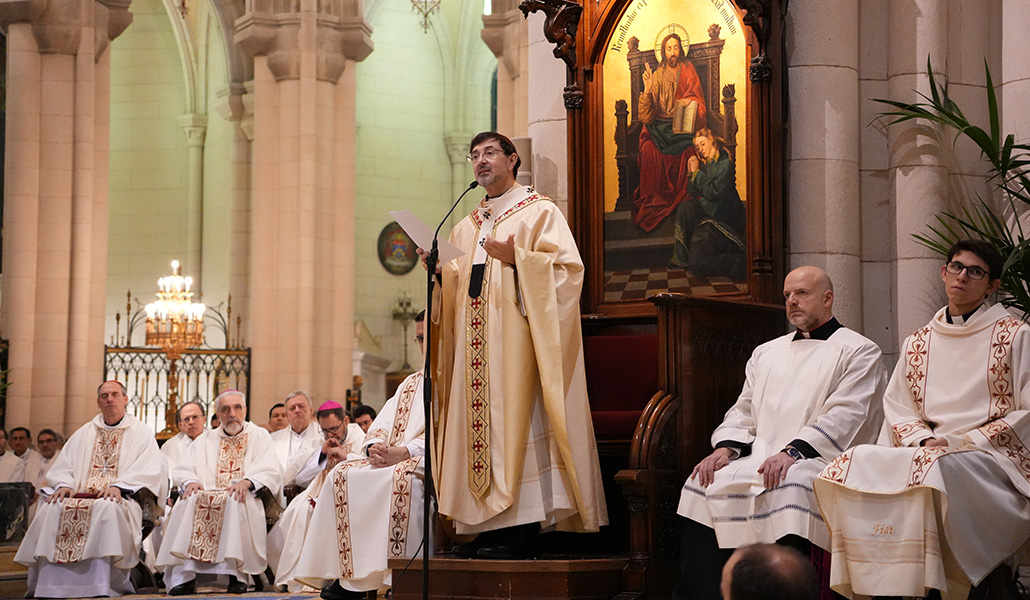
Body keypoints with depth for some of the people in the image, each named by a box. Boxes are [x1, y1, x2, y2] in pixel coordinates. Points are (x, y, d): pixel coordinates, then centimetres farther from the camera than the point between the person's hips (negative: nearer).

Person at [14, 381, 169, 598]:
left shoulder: (141, 432, 12)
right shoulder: (84, 433, 25)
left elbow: (149, 470, -3)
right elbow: (62, 465, 17)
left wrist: (119, 486, -18)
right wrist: (64, 484, -7)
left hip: (121, 498, -4)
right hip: (82, 496, 4)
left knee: (107, 509, -39)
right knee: (52, 508, -27)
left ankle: (100, 586, -41)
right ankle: (48, 587, -28)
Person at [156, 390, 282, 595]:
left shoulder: (259, 436, 15)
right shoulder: (206, 439, 24)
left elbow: (271, 472, -1)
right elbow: (182, 470, 13)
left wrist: (247, 482, -20)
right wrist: (190, 481, -11)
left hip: (243, 497, -2)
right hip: (208, 493, 3)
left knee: (234, 502, -37)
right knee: (190, 501, -30)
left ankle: (236, 572, -35)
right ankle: (185, 575, -34)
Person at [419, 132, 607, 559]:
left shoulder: (539, 212, 2)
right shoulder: (467, 227, 22)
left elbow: (566, 266, -9)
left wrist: (516, 258, -20)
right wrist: (439, 268, 4)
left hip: (515, 334, -7)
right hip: (474, 337, 7)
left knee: (515, 413, -12)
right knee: (479, 417, 1)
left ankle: (523, 532, -12)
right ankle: (490, 525, 3)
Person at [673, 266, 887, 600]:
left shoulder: (859, 352, 6)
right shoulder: (766, 353, 26)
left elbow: (844, 415, -8)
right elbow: (743, 412, 23)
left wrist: (792, 452, -21)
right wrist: (725, 447, 0)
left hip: (816, 458, -6)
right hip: (758, 457, 6)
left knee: (786, 490, -37)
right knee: (702, 485, -18)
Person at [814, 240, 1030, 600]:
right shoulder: (917, 344, 19)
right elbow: (897, 409, 17)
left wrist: (965, 442, -8)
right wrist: (924, 439, -5)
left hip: (994, 457, -4)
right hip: (930, 452, 5)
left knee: (932, 468, -38)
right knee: (856, 465, -24)